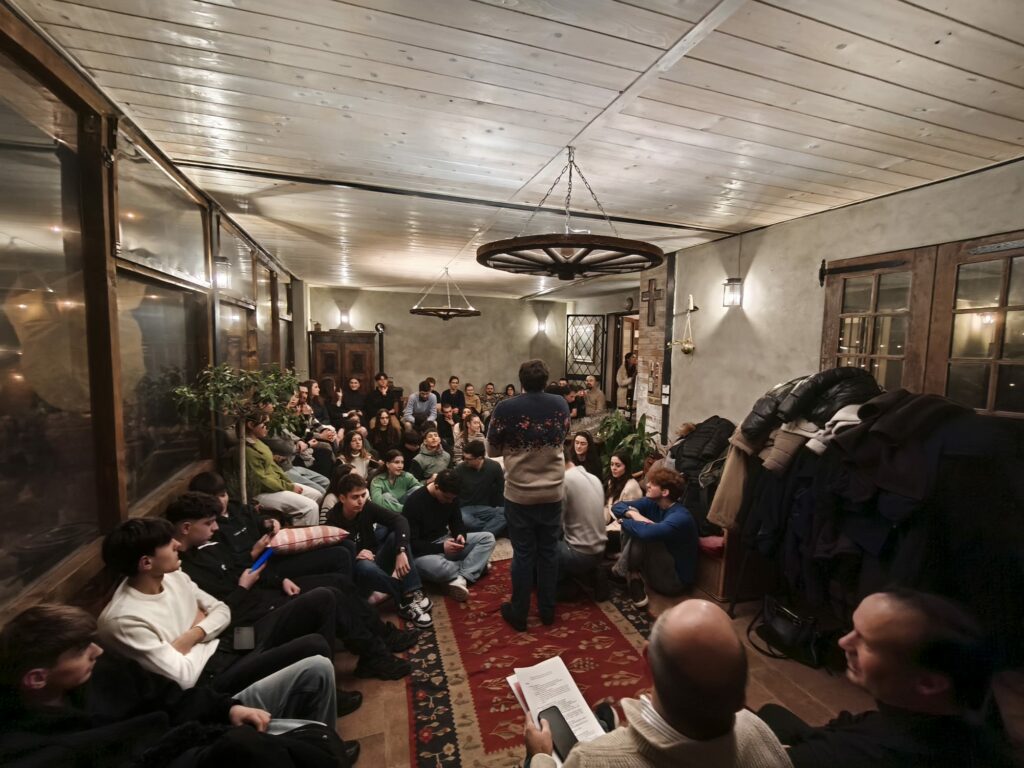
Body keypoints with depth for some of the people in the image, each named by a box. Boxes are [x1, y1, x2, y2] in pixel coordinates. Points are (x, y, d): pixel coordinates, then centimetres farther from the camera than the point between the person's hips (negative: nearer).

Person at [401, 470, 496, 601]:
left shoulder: (450, 496, -3)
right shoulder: (414, 502, -21)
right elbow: (411, 543, -20)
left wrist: (461, 535, -15)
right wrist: (441, 547, -30)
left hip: (447, 540, 7)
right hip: (425, 550, -6)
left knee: (487, 538, -9)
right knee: (434, 567, -42)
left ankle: (461, 578, -27)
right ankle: (477, 563, -14)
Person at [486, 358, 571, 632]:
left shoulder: (505, 408, -14)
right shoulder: (561, 404, -3)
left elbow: (492, 450, -2)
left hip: (519, 493, -3)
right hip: (552, 491, 3)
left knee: (523, 553, 10)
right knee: (549, 550, 16)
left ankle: (518, 613, 25)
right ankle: (547, 610, 30)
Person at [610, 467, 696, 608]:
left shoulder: (680, 517, -28)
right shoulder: (651, 503, -4)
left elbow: (647, 532, -45)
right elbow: (617, 506, -3)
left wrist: (624, 521, -24)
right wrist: (632, 513, -26)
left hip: (674, 580, -8)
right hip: (657, 568, 8)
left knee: (642, 534, -28)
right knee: (635, 528, -7)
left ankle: (629, 574, -6)